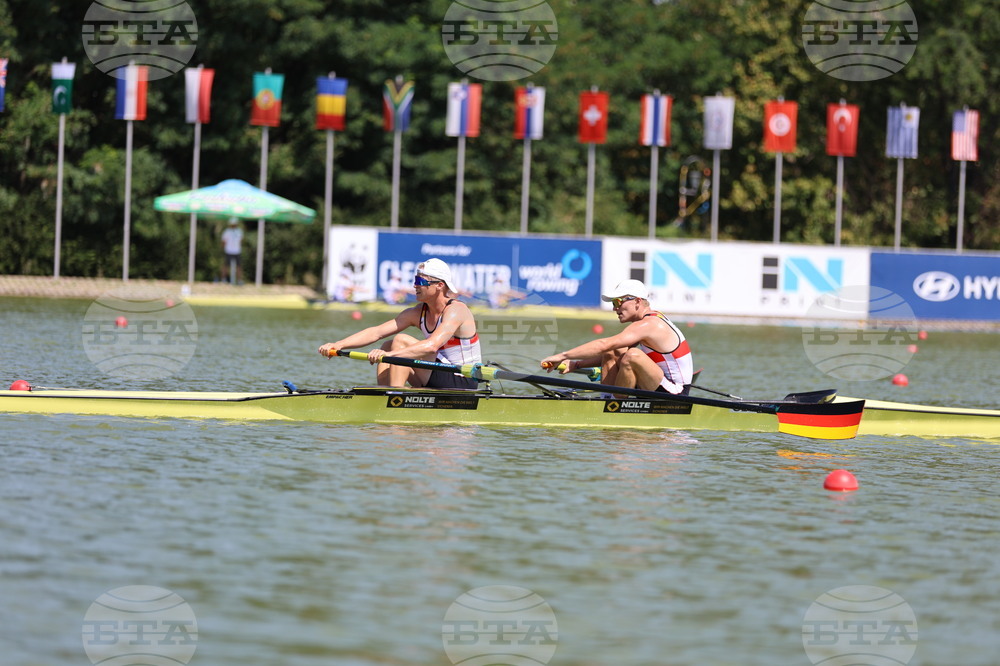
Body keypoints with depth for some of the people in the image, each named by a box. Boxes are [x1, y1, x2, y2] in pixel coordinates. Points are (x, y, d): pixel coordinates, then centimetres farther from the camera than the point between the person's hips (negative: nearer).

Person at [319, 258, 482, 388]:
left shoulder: (456, 310, -16)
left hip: (461, 384, -8)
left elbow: (432, 346, -33)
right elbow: (376, 332, 1)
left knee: (400, 341, -18)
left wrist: (390, 354, -43)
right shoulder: (418, 313, 8)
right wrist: (339, 345, -13)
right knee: (387, 346, 4)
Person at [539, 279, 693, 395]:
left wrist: (563, 356, -24)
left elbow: (603, 345, -26)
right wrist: (575, 365, 4)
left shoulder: (647, 325, -18)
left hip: (673, 395, -10)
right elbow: (608, 351, 15)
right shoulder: (652, 319, 13)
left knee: (632, 355, -32)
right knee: (612, 352, 8)